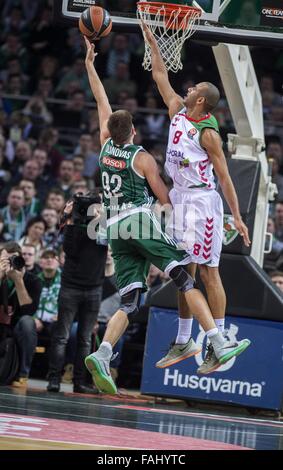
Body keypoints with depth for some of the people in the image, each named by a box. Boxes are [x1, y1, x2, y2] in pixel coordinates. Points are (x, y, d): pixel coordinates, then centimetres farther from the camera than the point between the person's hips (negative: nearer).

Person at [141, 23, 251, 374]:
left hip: (202, 202, -8)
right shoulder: (177, 112, 9)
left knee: (208, 274, -8)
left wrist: (236, 216, -16)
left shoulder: (208, 133, -12)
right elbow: (160, 76, 19)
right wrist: (151, 40, 19)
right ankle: (182, 342, 16)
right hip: (178, 198, 8)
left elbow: (224, 175, -13)